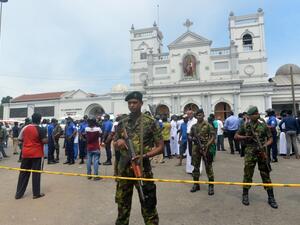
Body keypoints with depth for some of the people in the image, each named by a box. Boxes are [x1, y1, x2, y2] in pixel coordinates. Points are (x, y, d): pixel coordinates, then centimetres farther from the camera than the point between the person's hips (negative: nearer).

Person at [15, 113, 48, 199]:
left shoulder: (25, 128, 3)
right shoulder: (41, 130, -12)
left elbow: (20, 139, 8)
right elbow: (44, 141, -17)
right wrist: (47, 138, 4)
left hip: (26, 153, 5)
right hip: (36, 154, -4)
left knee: (23, 173, 13)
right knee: (36, 173, 3)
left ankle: (18, 193, 19)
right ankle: (36, 193, 10)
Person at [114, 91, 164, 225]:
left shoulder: (150, 122, -6)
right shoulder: (122, 123, 6)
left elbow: (160, 146, -5)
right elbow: (114, 145, 16)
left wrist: (145, 155, -19)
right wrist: (118, 142, -8)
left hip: (143, 168, -4)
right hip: (124, 168, 4)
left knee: (148, 205, 7)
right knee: (122, 203, 19)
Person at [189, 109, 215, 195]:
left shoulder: (208, 125, -4)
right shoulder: (193, 126, 10)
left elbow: (213, 136, -7)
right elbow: (190, 136, 17)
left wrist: (207, 145, -16)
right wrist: (192, 138, -6)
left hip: (205, 148, -4)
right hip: (196, 148, 5)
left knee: (208, 167, 1)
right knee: (195, 167, 10)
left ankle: (211, 186, 12)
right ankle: (196, 184, 23)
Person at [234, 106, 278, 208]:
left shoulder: (263, 125, 1)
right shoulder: (245, 125, 0)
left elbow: (270, 139, 4)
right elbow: (236, 136, 8)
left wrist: (265, 145, -14)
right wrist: (245, 137, -9)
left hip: (262, 152, 1)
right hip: (250, 153, -1)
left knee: (266, 175, 6)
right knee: (248, 174, 4)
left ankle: (271, 197, 19)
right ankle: (245, 195, 20)